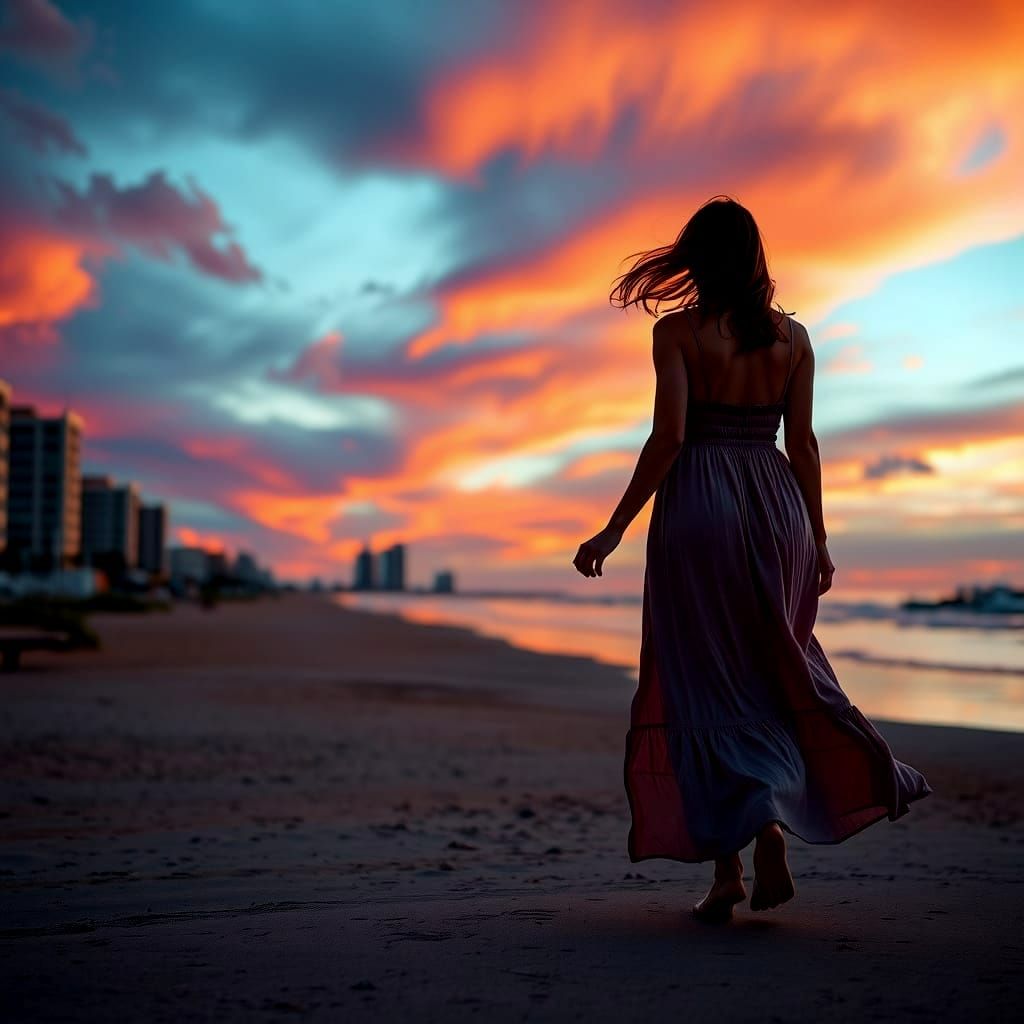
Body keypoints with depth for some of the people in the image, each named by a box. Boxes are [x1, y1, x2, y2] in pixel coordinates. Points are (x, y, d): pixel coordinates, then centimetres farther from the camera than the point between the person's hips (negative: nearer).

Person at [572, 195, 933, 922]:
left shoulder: (678, 330, -4)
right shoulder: (792, 335, 7)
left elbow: (669, 437, -12)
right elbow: (803, 442, 6)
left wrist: (616, 529, -8)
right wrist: (818, 539, 12)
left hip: (699, 507, -4)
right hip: (776, 508, 4)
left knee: (704, 684, 4)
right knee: (772, 677, 16)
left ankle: (728, 869, 2)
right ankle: (772, 843, 7)